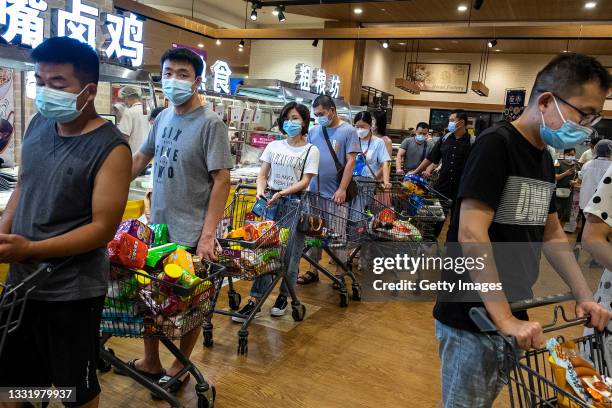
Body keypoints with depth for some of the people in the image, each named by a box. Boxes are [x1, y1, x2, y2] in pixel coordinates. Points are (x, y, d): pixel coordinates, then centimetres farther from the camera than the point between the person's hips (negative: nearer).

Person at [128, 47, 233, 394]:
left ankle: (180, 367, 32)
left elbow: (222, 181, -16)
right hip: (157, 226, 7)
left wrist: (208, 235, -19)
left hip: (191, 235, -6)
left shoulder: (210, 124, -13)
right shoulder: (163, 117, 7)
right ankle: (151, 362, 37)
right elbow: (142, 157, 21)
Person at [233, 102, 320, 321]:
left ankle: (284, 297, 21)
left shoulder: (311, 150, 1)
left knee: (290, 253, 2)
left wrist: (282, 193, -21)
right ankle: (255, 300, 4)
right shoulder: (273, 146, 11)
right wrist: (260, 190, -10)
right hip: (271, 202, 3)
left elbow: (305, 181, -7)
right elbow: (262, 174, 11)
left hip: (295, 203, -2)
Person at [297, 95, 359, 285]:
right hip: (314, 192, 4)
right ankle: (313, 271, 23)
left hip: (336, 195, -4)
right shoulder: (314, 131, 9)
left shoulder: (348, 131, -3)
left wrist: (342, 189, -15)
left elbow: (350, 161, -9)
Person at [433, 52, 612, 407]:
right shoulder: (496, 144, -17)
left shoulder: (545, 158, 10)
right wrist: (504, 319, -25)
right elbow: (471, 236, -24)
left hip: (511, 315, 8)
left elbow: (552, 234, 17)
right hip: (473, 318, -8)